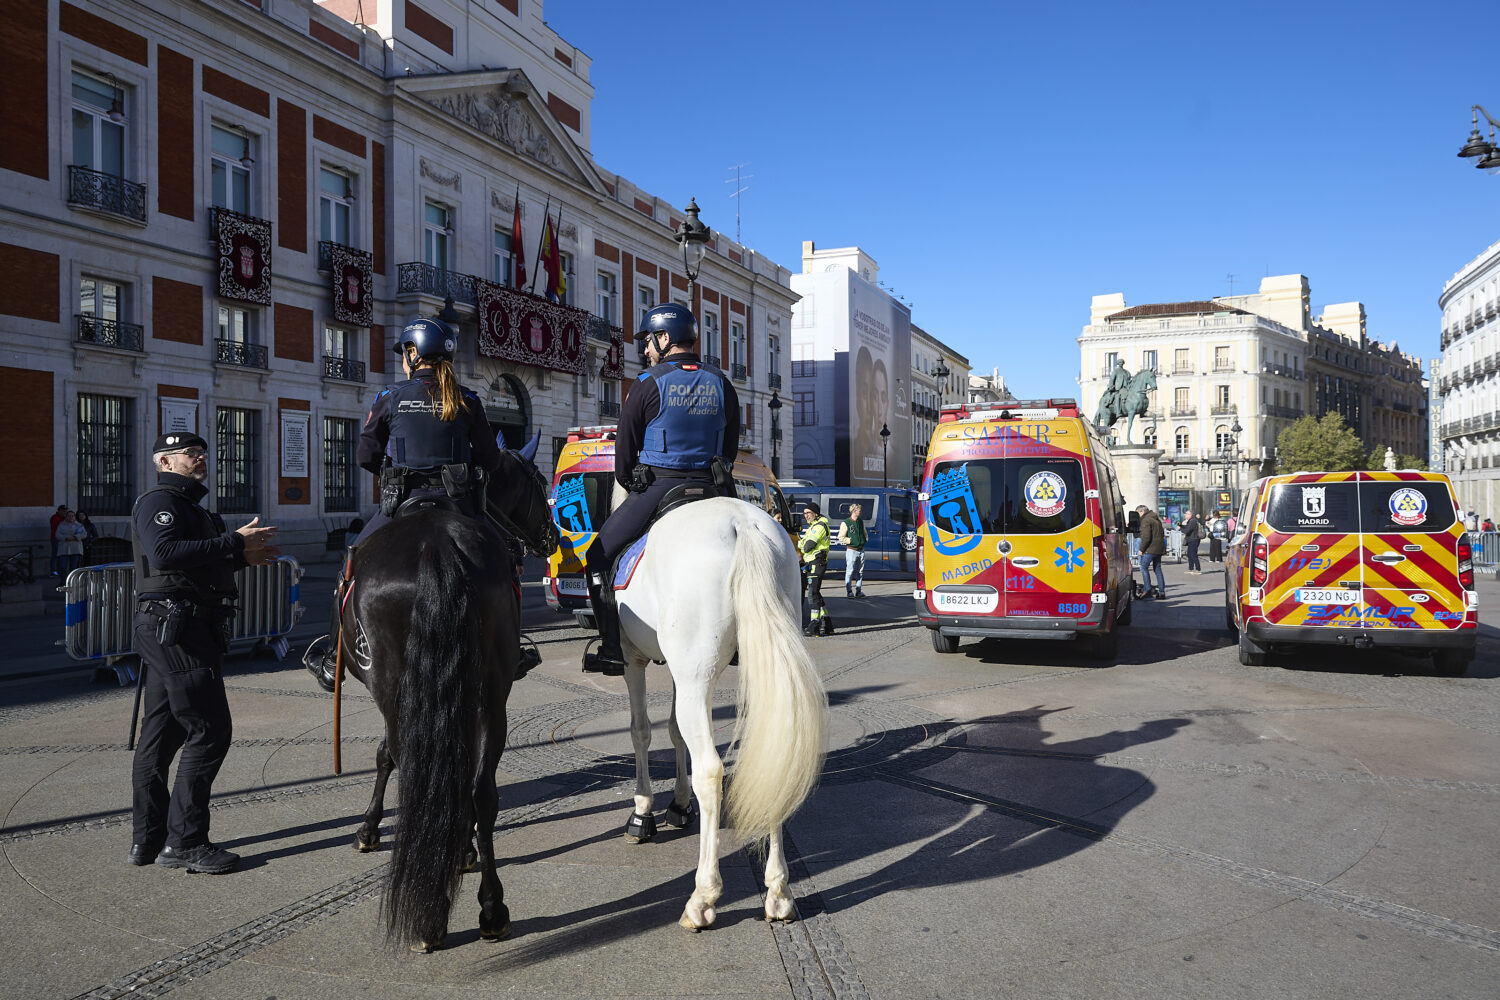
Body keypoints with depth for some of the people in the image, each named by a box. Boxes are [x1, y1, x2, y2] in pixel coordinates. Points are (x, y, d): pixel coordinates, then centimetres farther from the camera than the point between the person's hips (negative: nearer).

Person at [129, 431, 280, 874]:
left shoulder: (186, 506, 25)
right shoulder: (158, 501, -8)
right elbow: (164, 554, -26)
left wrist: (242, 556, 9)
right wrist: (234, 543, -23)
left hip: (167, 633, 11)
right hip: (177, 629, -11)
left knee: (161, 734, 12)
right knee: (210, 731, -10)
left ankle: (147, 839, 18)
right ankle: (183, 841, -5)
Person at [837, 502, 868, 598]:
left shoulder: (861, 521, 12)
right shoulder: (845, 523, -8)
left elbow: (865, 533, 26)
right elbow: (841, 537, -9)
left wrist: (866, 539, 7)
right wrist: (851, 540, -14)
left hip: (861, 550, 6)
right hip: (851, 550, -6)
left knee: (860, 571, 8)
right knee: (850, 571, -5)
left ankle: (859, 590, 15)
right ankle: (849, 591, 1)